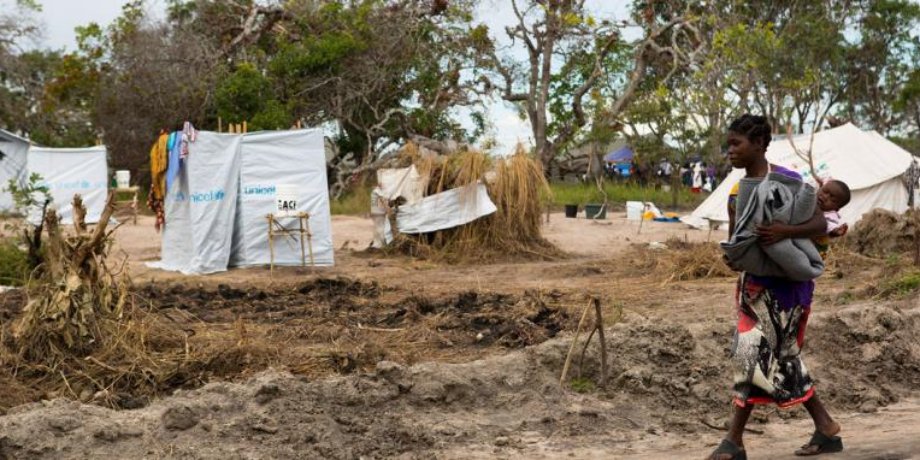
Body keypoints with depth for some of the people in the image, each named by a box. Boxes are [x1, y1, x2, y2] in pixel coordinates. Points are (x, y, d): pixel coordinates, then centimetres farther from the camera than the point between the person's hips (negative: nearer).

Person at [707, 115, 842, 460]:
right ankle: (826, 429, 22)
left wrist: (784, 232, -32)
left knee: (755, 354, -9)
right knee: (781, 357, 11)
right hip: (754, 282, 8)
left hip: (783, 282, -8)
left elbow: (820, 224, -15)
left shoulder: (787, 180, -11)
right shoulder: (736, 191, 10)